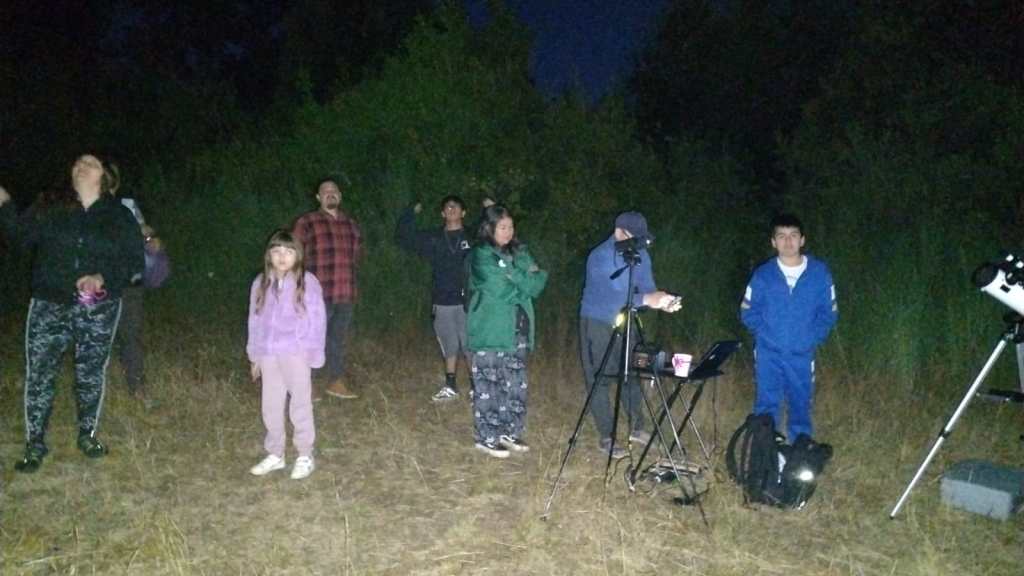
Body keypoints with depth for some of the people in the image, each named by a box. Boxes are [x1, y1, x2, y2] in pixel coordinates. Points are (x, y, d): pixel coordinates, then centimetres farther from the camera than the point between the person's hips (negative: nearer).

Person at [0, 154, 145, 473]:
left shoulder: (119, 216, 2)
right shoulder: (50, 207, 4)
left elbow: (135, 260, -1)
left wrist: (103, 278, -15)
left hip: (98, 308, 0)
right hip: (50, 305, 0)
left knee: (91, 374, 9)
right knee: (38, 374, 0)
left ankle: (88, 435, 27)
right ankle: (35, 444, 13)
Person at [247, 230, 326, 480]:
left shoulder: (307, 282, -7)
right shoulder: (261, 283, 6)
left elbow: (317, 321, -5)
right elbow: (255, 321, 12)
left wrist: (313, 355, -7)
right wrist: (255, 356, 13)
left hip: (296, 354, -4)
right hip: (268, 355, 4)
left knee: (300, 404, 7)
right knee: (271, 406, 12)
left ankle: (305, 456, 20)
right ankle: (275, 454, 28)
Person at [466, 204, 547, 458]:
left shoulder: (519, 252, 12)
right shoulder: (481, 256, -8)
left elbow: (536, 285, 6)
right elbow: (501, 290, -17)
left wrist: (536, 276, -14)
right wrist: (524, 281, -4)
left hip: (518, 329, 6)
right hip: (490, 330, -6)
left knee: (515, 384, 10)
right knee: (489, 385, -2)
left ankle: (509, 431, 23)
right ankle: (487, 437, 10)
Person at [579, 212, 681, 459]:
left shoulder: (640, 255, -2)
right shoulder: (600, 256, -23)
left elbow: (647, 287, -4)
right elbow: (609, 297, -32)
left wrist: (662, 301, -26)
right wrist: (645, 299, -42)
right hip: (598, 323, -6)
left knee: (632, 374, 11)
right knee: (600, 380, -1)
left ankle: (636, 428, 27)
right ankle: (606, 438, 8)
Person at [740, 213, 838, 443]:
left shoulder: (819, 273, -2)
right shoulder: (763, 274, -2)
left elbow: (829, 313, 5)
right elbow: (748, 313, 5)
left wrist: (812, 339, -6)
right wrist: (765, 335, -6)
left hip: (802, 355, 1)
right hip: (769, 354, 0)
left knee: (801, 406, 11)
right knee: (767, 407, 5)